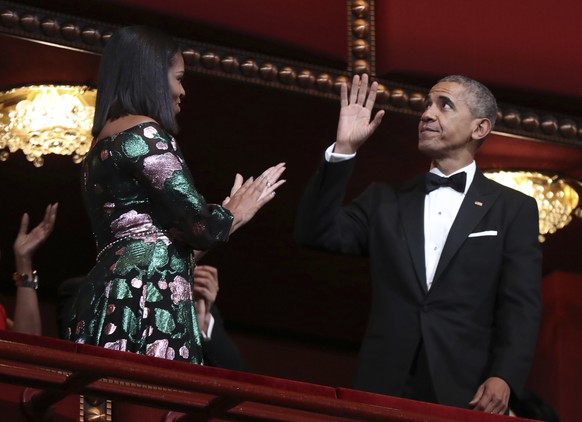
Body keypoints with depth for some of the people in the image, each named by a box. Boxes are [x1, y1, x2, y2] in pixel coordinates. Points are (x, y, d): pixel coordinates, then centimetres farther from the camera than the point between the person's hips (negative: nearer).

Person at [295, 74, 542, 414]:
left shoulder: (514, 209, 7)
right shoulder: (386, 201, 17)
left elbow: (520, 306, -1)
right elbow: (316, 233, 4)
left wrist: (503, 378, -17)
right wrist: (344, 149, -3)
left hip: (465, 394, -2)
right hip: (384, 389, 2)